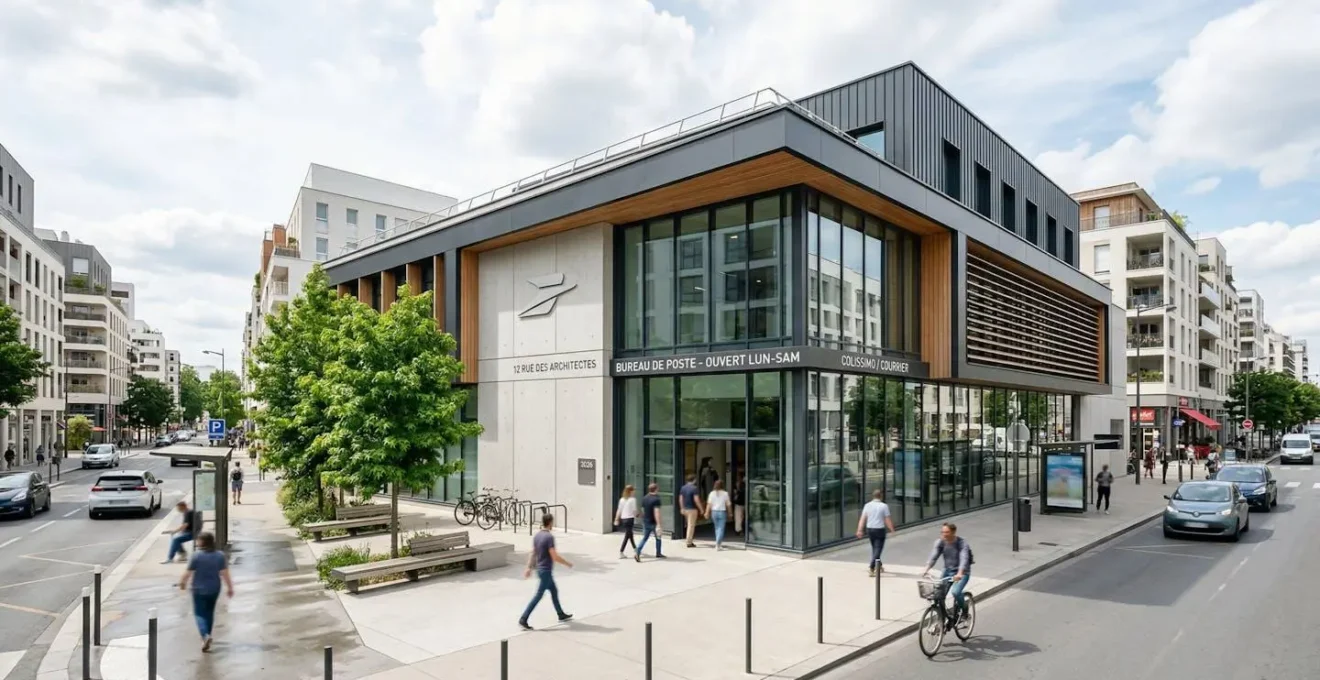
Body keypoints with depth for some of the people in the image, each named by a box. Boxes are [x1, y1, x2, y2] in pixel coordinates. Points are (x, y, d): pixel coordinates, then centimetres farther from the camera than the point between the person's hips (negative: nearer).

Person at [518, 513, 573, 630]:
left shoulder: (537, 535, 4)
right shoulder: (549, 537, -22)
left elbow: (533, 553, 10)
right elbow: (554, 557, -22)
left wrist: (529, 568, 15)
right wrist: (567, 563, -10)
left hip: (540, 569, 9)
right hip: (546, 571, -9)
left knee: (554, 590, 20)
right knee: (538, 596, -3)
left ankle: (561, 614, 32)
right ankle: (523, 620, -2)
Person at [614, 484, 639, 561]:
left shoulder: (622, 500, 4)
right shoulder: (633, 499, -10)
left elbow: (619, 510, 4)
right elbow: (634, 510, -8)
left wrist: (616, 520, 8)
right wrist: (636, 516, 11)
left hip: (623, 519, 6)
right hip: (630, 518, -6)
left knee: (630, 535, 19)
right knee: (627, 536, -1)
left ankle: (635, 550, 34)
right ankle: (621, 553, -5)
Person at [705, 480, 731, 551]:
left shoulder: (712, 493, -2)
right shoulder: (725, 493, -5)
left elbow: (709, 504, -4)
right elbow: (727, 504, -1)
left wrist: (707, 513, 1)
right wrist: (729, 513, 11)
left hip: (714, 512, 3)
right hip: (722, 512, -3)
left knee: (717, 528, 18)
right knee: (721, 529, -1)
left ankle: (719, 543, 26)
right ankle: (717, 544, -13)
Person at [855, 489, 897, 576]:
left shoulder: (867, 505, 2)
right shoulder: (884, 506, -8)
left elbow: (862, 519, -1)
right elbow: (887, 520, -7)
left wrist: (860, 530, 1)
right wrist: (892, 530, 5)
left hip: (869, 529, 5)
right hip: (879, 530, -5)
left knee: (875, 548, 21)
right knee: (878, 549, -1)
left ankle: (878, 565, 36)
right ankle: (871, 567, -14)